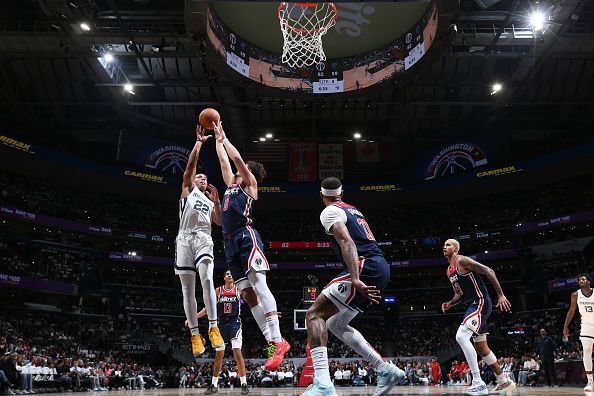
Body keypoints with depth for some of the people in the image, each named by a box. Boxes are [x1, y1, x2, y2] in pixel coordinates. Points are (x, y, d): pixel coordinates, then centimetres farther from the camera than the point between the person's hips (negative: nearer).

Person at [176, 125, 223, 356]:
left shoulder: (210, 201, 26)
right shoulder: (188, 190, 18)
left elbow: (220, 223, 12)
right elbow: (190, 165, 4)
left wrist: (216, 200, 7)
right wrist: (199, 142, 1)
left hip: (203, 239, 1)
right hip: (185, 239, -1)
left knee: (207, 279, -22)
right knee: (188, 289, -2)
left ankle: (213, 327, -21)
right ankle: (195, 334, 2)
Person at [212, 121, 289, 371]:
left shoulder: (250, 183, 12)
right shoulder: (232, 184, 30)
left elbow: (236, 158, 3)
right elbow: (224, 160, 36)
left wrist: (224, 138, 16)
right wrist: (218, 139, 42)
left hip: (246, 236, -8)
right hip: (230, 242, 8)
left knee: (258, 285, -20)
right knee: (247, 294, -2)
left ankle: (278, 341, -26)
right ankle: (271, 343, -3)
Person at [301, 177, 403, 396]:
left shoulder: (330, 212, -2)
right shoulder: (353, 209, 25)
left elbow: (347, 243, -18)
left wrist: (356, 280, -29)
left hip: (366, 267, -9)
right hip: (381, 268, 9)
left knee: (314, 314, -12)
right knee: (335, 324, 17)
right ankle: (386, 370, 15)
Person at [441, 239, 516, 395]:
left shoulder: (462, 260, -10)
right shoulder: (449, 271, 17)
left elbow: (488, 271, -17)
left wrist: (501, 295, -21)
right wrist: (450, 304, 4)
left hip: (480, 302, -10)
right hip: (473, 305, 10)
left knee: (461, 336, -23)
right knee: (481, 347, 16)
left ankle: (478, 383, -21)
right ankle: (505, 381, 30)